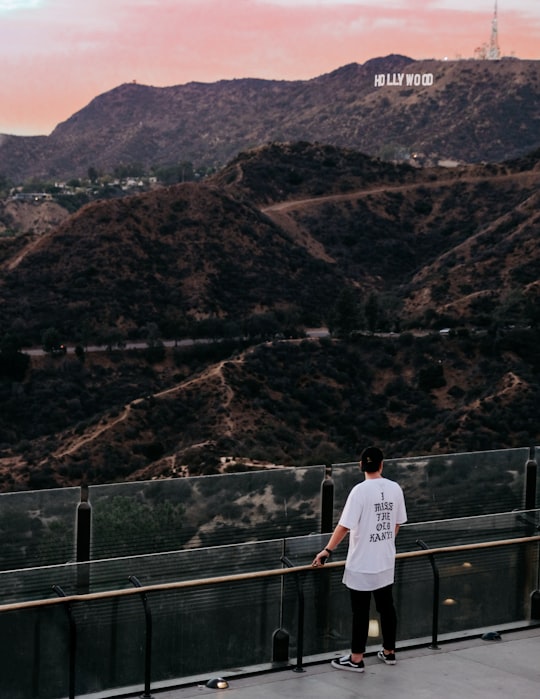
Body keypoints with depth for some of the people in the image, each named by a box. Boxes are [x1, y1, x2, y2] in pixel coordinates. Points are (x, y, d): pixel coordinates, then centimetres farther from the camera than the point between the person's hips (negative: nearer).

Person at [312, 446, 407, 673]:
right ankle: (389, 652, 28)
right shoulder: (395, 488, 0)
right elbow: (397, 524, 10)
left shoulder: (360, 490, -17)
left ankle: (356, 659, 10)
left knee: (360, 611, 2)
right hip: (386, 562, 5)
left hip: (362, 564, -5)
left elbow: (344, 526, -20)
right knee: (386, 606, 17)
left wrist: (327, 550, -11)